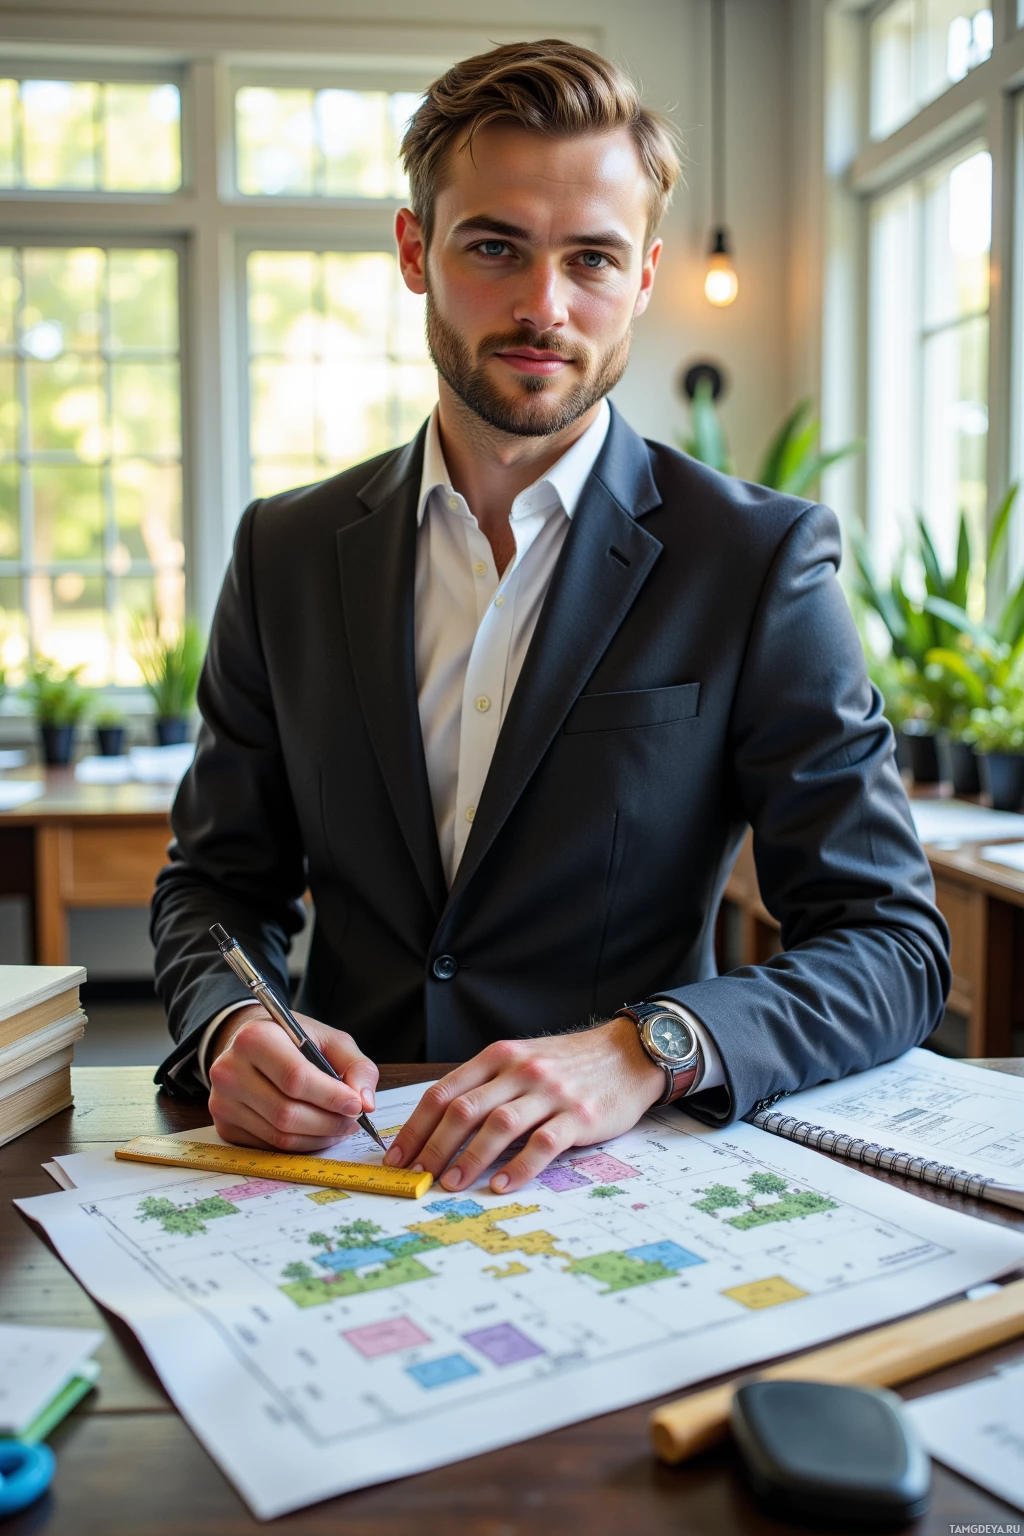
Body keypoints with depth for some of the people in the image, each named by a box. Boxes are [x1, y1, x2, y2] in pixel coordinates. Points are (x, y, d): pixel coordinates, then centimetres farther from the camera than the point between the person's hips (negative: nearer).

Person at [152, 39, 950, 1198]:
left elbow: (894, 943, -6)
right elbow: (217, 880, 11)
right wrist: (230, 1026, -12)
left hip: (622, 1184, -2)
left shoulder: (762, 560, -4)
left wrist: (645, 1051, -24)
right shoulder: (287, 552, 7)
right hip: (333, 1160, 3)